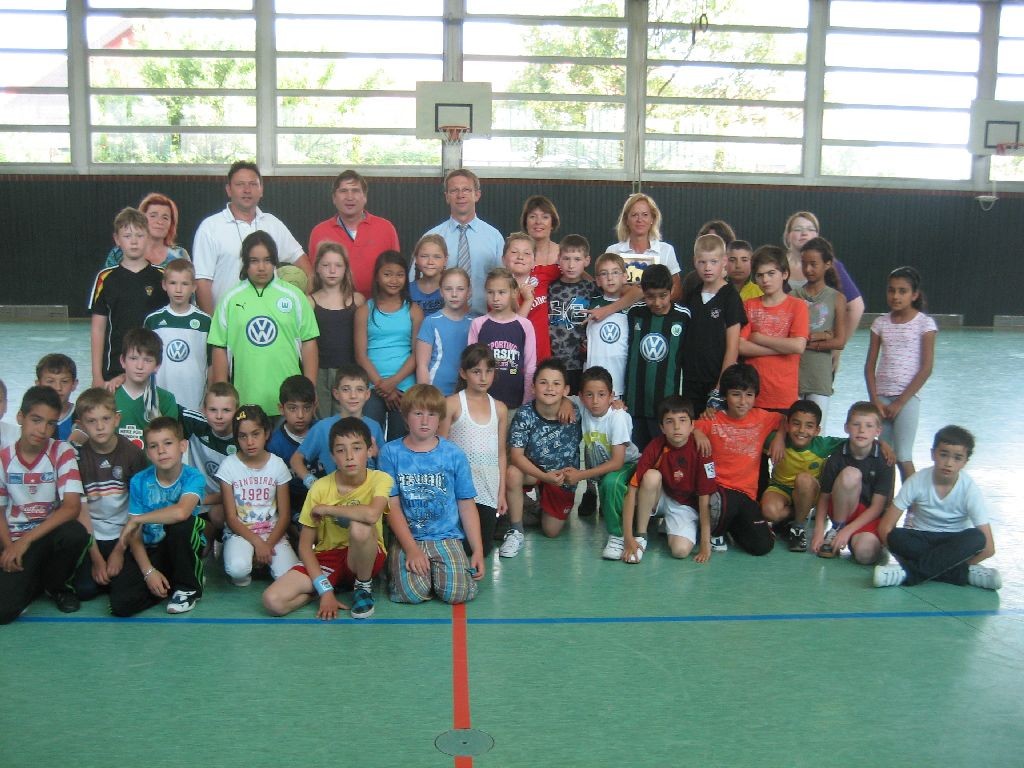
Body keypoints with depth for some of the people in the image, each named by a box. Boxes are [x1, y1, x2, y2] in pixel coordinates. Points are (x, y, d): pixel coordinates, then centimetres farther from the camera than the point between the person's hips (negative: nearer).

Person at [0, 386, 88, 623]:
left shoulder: (62, 453, -9)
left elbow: (72, 507, -18)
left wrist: (25, 540, -24)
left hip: (50, 535, 0)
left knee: (75, 533, -36)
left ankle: (55, 584, -3)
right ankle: (34, 582, 14)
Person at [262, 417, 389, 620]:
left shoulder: (380, 479, -15)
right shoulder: (320, 487, -9)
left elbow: (372, 514, -38)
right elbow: (305, 545, -6)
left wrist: (325, 509, -23)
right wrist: (325, 590, -18)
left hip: (364, 558, -2)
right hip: (327, 557, 2)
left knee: (359, 526, -36)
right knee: (272, 600, -21)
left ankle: (364, 586, -7)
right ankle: (338, 586, 4)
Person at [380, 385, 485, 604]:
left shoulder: (454, 455, 3)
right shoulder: (391, 452, -1)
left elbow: (467, 505, 5)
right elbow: (392, 506, -3)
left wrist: (478, 550, -3)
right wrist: (412, 549, -12)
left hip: (447, 537, 1)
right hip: (407, 538, -1)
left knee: (458, 593, -21)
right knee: (412, 593, -25)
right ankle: (397, 565, 10)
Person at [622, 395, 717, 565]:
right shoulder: (655, 447, -19)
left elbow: (705, 498, -18)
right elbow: (632, 491, -21)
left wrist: (705, 544, -20)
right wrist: (629, 538, -27)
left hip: (686, 506, -1)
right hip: (661, 498, 1)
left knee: (681, 550, -28)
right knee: (652, 476, -31)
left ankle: (668, 525, 8)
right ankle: (641, 536, -15)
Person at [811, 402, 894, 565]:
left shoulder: (884, 460, -10)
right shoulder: (837, 457, -8)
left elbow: (877, 506, -11)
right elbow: (824, 496, -2)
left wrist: (848, 530, -18)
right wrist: (819, 531, -13)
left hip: (871, 516, -1)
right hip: (843, 511, 1)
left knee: (865, 553, -35)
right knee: (850, 474, -29)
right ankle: (836, 529, -11)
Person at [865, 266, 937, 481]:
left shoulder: (924, 323, -3)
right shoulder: (880, 323, 7)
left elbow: (926, 369, -7)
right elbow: (870, 366, 7)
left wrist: (900, 402, -9)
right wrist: (875, 400, -4)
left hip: (907, 398, -3)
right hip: (882, 397, 4)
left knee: (903, 457, -7)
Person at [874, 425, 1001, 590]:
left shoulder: (970, 490, -15)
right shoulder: (917, 481, -14)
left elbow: (988, 547, -19)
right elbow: (885, 526, -15)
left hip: (953, 546, 0)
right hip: (919, 541, 0)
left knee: (976, 538, -31)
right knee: (896, 537, -32)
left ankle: (908, 572, -33)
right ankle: (966, 573, -30)